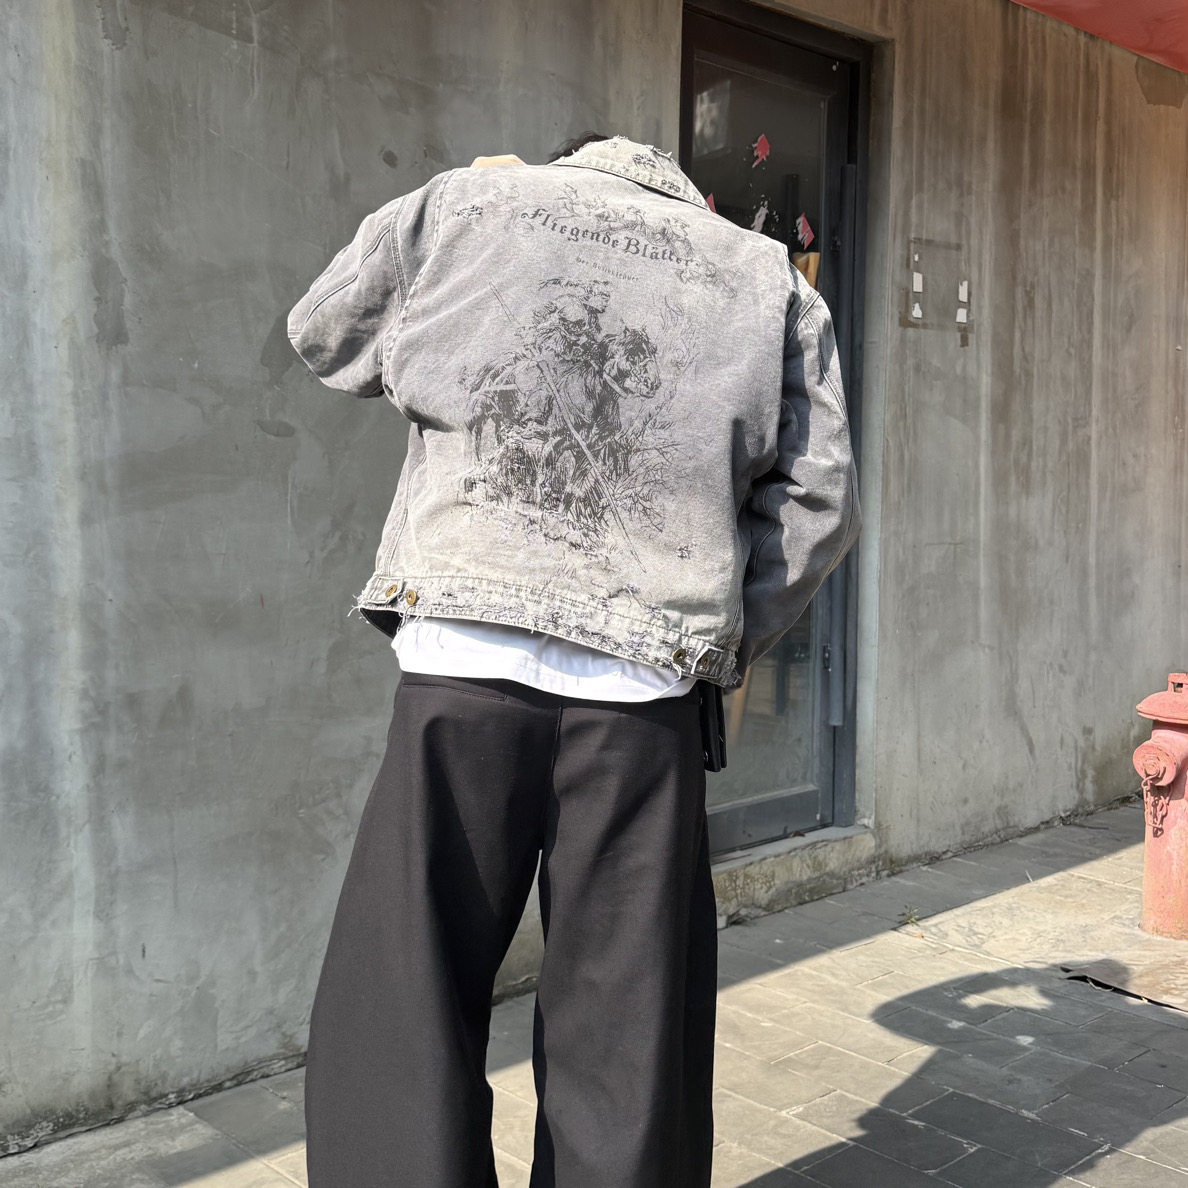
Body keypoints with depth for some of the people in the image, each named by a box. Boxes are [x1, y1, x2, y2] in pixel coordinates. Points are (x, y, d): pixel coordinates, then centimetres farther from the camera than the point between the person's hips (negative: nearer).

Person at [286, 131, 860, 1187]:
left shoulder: (463, 202, 12)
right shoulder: (768, 282, 15)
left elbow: (325, 338, 25)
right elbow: (819, 502, 9)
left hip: (465, 670, -1)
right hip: (646, 700, 2)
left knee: (401, 1011, 9)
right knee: (626, 1029, 12)